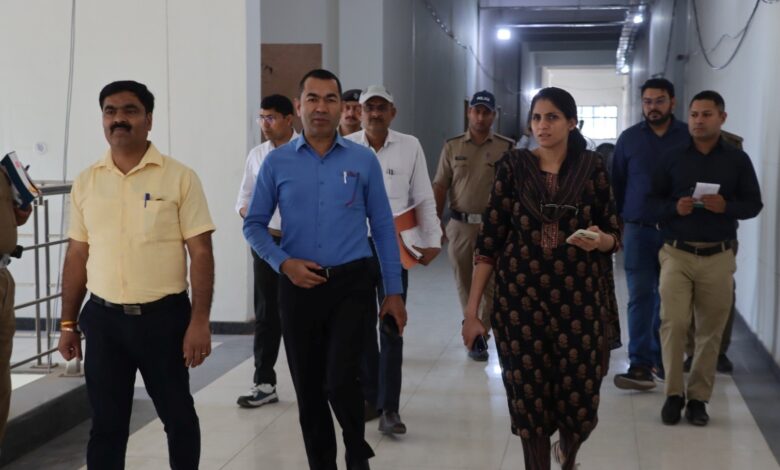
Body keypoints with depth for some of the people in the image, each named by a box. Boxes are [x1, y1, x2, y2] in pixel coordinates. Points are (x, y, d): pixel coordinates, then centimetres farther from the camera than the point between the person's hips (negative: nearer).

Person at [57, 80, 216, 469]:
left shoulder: (179, 177, -5)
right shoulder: (86, 182, 6)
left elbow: (200, 252, -7)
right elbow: (77, 255, 11)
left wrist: (200, 321, -13)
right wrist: (68, 324, 10)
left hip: (164, 316, -3)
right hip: (103, 319, 3)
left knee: (178, 415, 11)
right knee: (106, 424, 10)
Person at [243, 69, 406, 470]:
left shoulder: (364, 161, 1)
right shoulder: (277, 162, 1)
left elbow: (383, 228, 4)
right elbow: (254, 224, 6)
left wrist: (394, 292, 2)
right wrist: (284, 263, -11)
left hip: (351, 283, -1)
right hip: (298, 286, 2)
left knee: (341, 380, -12)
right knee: (308, 387, 10)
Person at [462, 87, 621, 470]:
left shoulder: (592, 168, 3)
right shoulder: (513, 166, 1)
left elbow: (615, 235, 9)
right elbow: (490, 239, -1)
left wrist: (599, 240, -16)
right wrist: (472, 309, -4)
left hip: (580, 298, 1)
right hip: (521, 298, 0)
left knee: (580, 401, 3)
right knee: (529, 399, 1)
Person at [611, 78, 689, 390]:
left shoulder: (689, 137, 1)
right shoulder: (629, 138, 3)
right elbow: (616, 185, 8)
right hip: (639, 230, 0)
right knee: (640, 298, -2)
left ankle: (661, 358, 23)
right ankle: (641, 365, -1)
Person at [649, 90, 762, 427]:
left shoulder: (738, 160, 5)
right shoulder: (672, 158, 5)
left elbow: (754, 204, 6)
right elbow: (653, 200, 6)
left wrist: (726, 206, -14)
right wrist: (675, 208, -14)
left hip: (718, 258, 1)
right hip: (677, 254, 0)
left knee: (710, 331, 4)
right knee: (673, 323, -9)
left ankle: (698, 397, 16)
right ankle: (674, 394, 6)